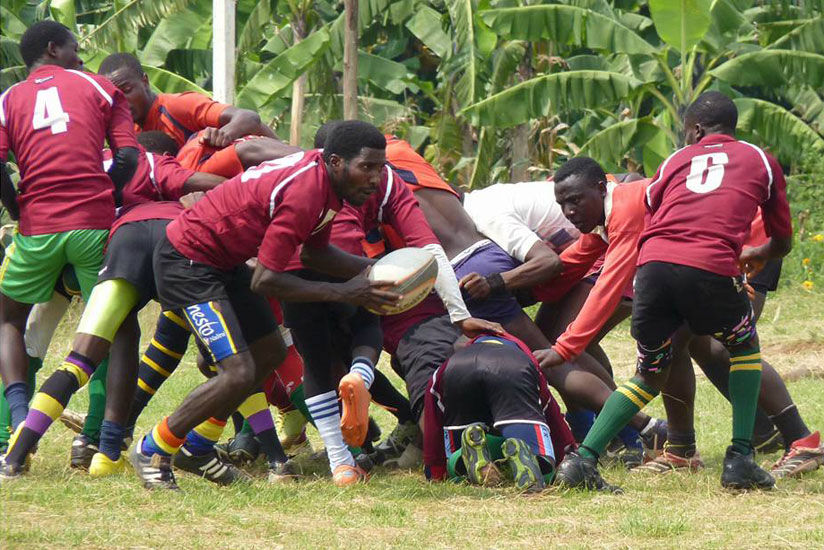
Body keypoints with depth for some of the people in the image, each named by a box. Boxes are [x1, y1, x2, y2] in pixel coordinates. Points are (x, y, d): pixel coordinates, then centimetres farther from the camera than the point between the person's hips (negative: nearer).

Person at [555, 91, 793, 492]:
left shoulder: (675, 161, 27)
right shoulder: (761, 161, 24)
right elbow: (782, 242, 33)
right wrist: (758, 256, 56)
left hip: (653, 264, 2)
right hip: (711, 269, -2)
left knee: (650, 376, 21)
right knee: (744, 346, 27)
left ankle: (583, 459, 4)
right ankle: (740, 459, 14)